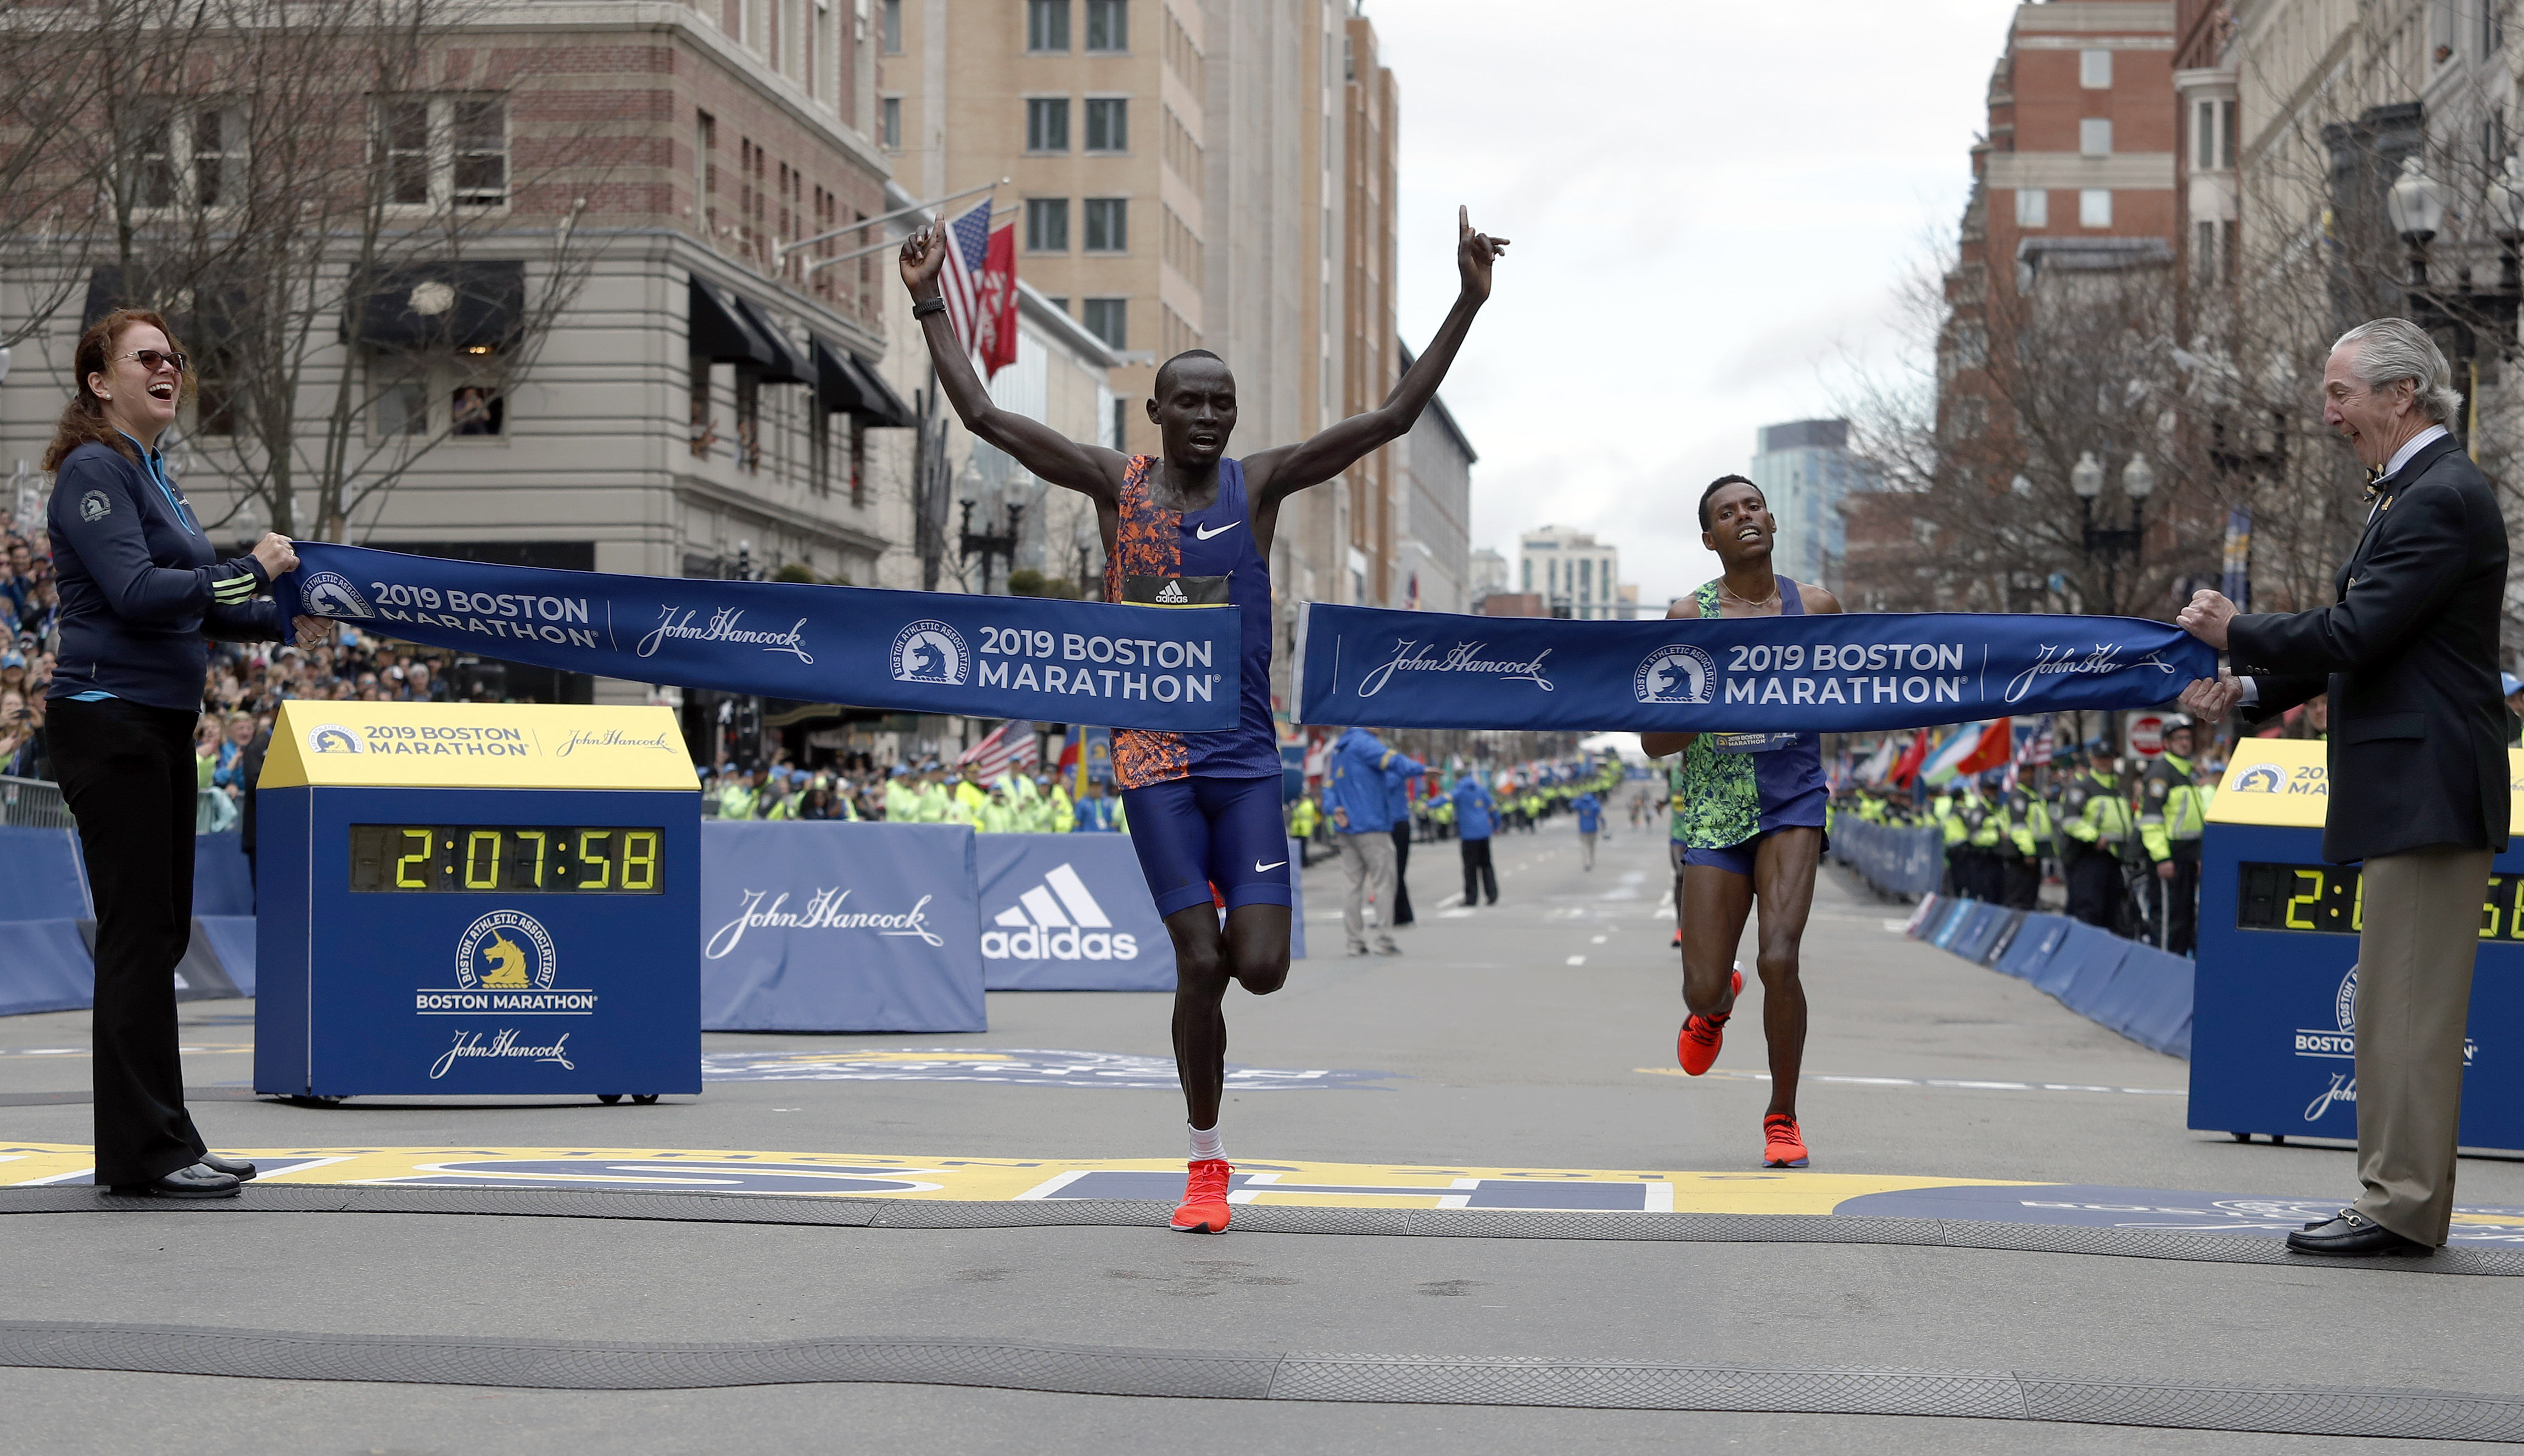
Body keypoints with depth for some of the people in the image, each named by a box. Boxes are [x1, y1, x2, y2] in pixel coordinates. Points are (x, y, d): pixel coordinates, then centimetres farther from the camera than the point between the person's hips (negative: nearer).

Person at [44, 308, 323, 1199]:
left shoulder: (148, 472, 18)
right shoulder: (94, 472, -11)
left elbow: (188, 605, 23)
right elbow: (136, 593, -21)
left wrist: (283, 620, 13)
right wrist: (251, 568, -16)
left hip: (162, 724, 10)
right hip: (110, 718, -10)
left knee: (161, 931, 11)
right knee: (139, 931, -8)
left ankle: (157, 1144, 17)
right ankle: (145, 1150, -3)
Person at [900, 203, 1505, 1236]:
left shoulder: (1260, 484, 4)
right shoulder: (1116, 484, 3)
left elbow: (1393, 418, -4)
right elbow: (984, 417, 0)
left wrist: (1469, 303, -10)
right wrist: (930, 303, -5)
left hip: (1247, 757, 1)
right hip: (1154, 757, -1)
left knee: (1260, 967, -9)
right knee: (1198, 964, -6)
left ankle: (1221, 926, 31)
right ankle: (1206, 1164, 10)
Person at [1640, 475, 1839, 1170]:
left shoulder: (1816, 607, 4)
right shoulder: (1689, 618, -1)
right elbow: (1653, 742, -2)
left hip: (1792, 805, 0)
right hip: (1716, 811, 0)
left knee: (1778, 960, -20)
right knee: (1702, 991, -4)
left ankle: (1783, 1117, 0)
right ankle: (1717, 1007, 38)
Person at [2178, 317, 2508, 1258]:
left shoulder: (2444, 498, -15)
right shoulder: (2411, 492, 19)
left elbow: (2354, 633, -21)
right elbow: (2358, 643, 20)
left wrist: (2236, 634, -7)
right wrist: (2249, 691, 8)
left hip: (2428, 791, -11)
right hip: (2408, 792, 11)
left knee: (2411, 1003, -8)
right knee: (2398, 1005, 13)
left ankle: (2403, 1207, -4)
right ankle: (2398, 1200, 18)